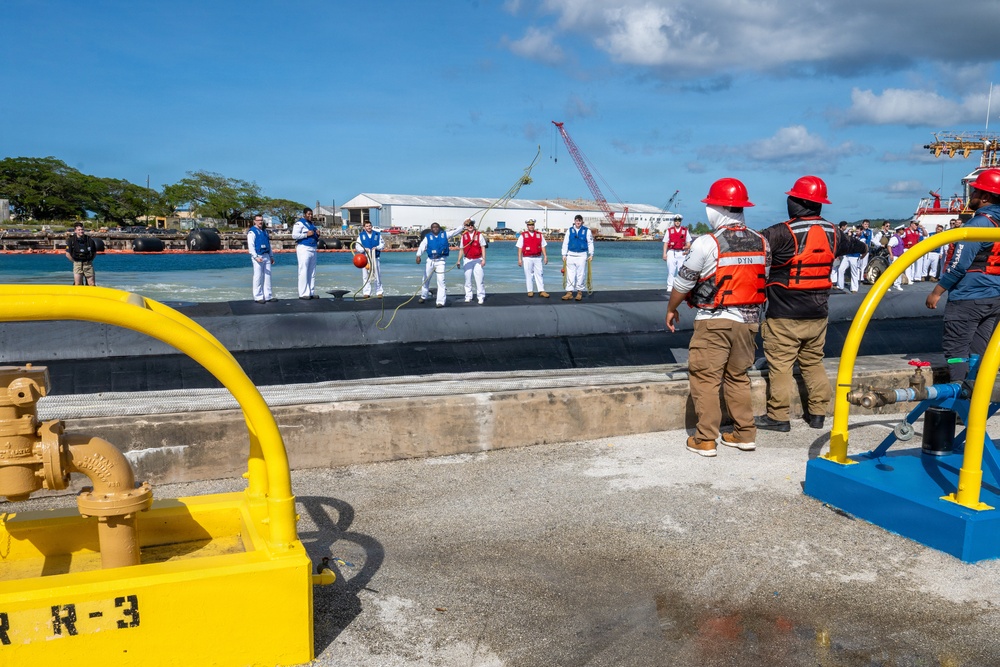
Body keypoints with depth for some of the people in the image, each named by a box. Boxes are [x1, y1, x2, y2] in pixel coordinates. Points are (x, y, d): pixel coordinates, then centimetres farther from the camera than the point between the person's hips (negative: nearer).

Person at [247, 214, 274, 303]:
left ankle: (268, 295, 13)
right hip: (258, 256, -7)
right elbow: (251, 246, -12)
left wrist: (271, 256, 21)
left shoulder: (264, 231, 18)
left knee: (267, 276, 7)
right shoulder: (252, 232, -5)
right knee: (258, 277, -4)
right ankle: (258, 297, 1)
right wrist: (256, 257, -21)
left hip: (266, 256, 7)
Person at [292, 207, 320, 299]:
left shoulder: (312, 224, 21)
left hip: (313, 249, 9)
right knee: (303, 272, -10)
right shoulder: (299, 223, -5)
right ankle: (303, 293, -10)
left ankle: (311, 292, 16)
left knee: (312, 272, 10)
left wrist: (317, 234, 8)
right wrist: (306, 234, -19)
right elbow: (294, 235, -16)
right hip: (304, 249, -9)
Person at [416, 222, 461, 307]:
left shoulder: (445, 234, 4)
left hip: (440, 260, -2)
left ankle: (441, 301, -12)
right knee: (426, 279, 17)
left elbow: (456, 231, 6)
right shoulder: (428, 237, -1)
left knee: (441, 280, -13)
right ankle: (424, 296, 41)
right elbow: (422, 246, -14)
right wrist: (418, 255, -30)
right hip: (430, 260, 2)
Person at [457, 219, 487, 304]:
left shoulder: (479, 235, -1)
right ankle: (468, 296, 15)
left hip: (478, 260, -2)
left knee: (479, 279, -5)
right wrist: (459, 260, 7)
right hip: (467, 260, 2)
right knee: (468, 279, 7)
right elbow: (461, 249, 10)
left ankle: (481, 297, 0)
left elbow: (483, 247, -1)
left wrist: (483, 259, -8)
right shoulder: (464, 236, 5)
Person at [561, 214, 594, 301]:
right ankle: (569, 292, 4)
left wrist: (591, 255, 1)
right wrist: (564, 255, 5)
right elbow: (565, 243, 9)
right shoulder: (569, 230, 8)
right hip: (571, 255, 1)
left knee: (581, 275, 2)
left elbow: (590, 243, 5)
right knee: (570, 274, 1)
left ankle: (579, 292, 11)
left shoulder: (587, 231, 4)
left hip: (582, 255, -1)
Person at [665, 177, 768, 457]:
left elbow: (683, 282, -6)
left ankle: (705, 440, 4)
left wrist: (671, 309, 10)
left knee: (705, 379, 2)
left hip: (714, 321, -6)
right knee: (738, 377, 17)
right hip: (749, 321, 6)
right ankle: (745, 434, 21)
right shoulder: (761, 242, 5)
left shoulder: (706, 243, -12)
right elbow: (764, 280, 12)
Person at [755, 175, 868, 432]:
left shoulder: (783, 233, -16)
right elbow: (850, 244, 29)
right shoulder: (831, 233, 7)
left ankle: (778, 417, 4)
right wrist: (863, 247, 52)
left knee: (780, 365, 0)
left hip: (784, 315, -6)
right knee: (813, 362, 17)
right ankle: (817, 412, 24)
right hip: (818, 314, 7)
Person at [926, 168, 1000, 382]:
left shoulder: (979, 224, -16)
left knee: (955, 348, -2)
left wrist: (936, 292, -10)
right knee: (979, 349, 11)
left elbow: (959, 265, -17)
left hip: (968, 297, -8)